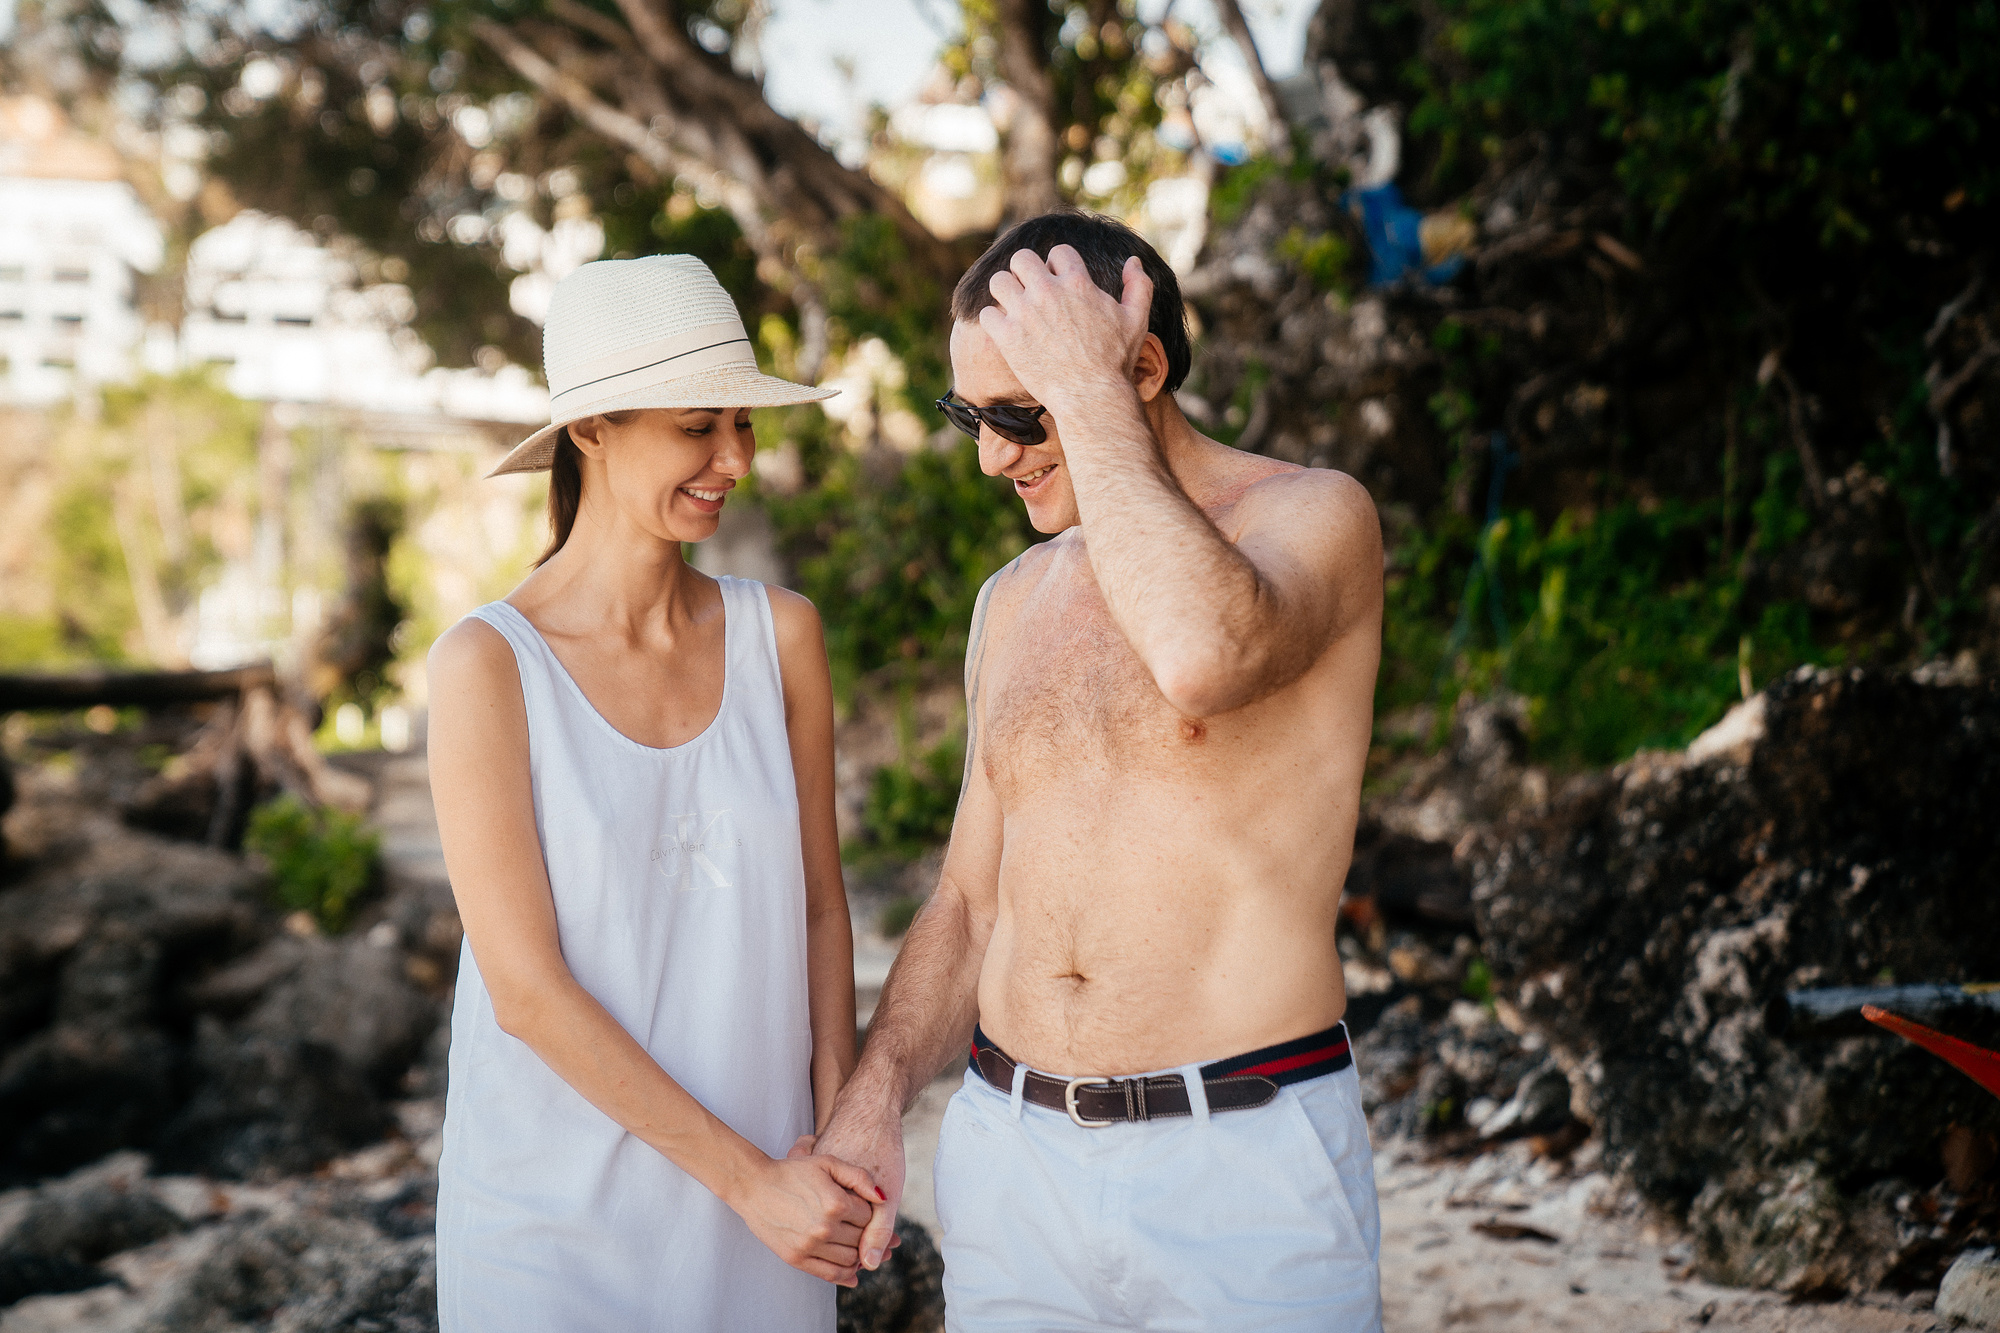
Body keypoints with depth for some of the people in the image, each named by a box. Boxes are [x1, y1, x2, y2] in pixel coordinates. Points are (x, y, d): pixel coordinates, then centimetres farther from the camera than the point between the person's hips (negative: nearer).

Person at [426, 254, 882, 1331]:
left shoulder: (780, 635, -1)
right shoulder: (489, 664, -12)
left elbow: (821, 906, 5)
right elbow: (526, 988, -14)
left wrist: (834, 1141, -4)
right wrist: (750, 1179, -14)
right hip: (557, 1201, -3)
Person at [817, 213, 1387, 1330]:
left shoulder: (1314, 517, -7)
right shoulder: (1015, 602, 12)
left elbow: (1206, 657, -32)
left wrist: (1089, 392, -20)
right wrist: (875, 1097, 0)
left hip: (1244, 1158, -5)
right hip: (1009, 1151, 6)